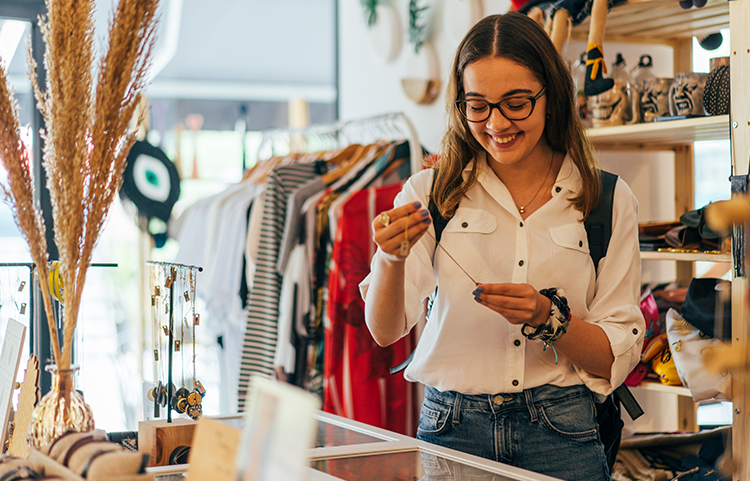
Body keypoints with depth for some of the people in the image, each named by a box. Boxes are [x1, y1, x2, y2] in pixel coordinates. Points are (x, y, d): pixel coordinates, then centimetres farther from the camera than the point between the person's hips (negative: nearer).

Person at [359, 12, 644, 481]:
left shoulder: (609, 201, 1)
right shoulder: (430, 193, 1)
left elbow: (618, 357, -1)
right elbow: (384, 329, -8)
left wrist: (548, 317, -18)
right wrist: (392, 260, -27)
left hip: (561, 439, 0)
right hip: (451, 430, 0)